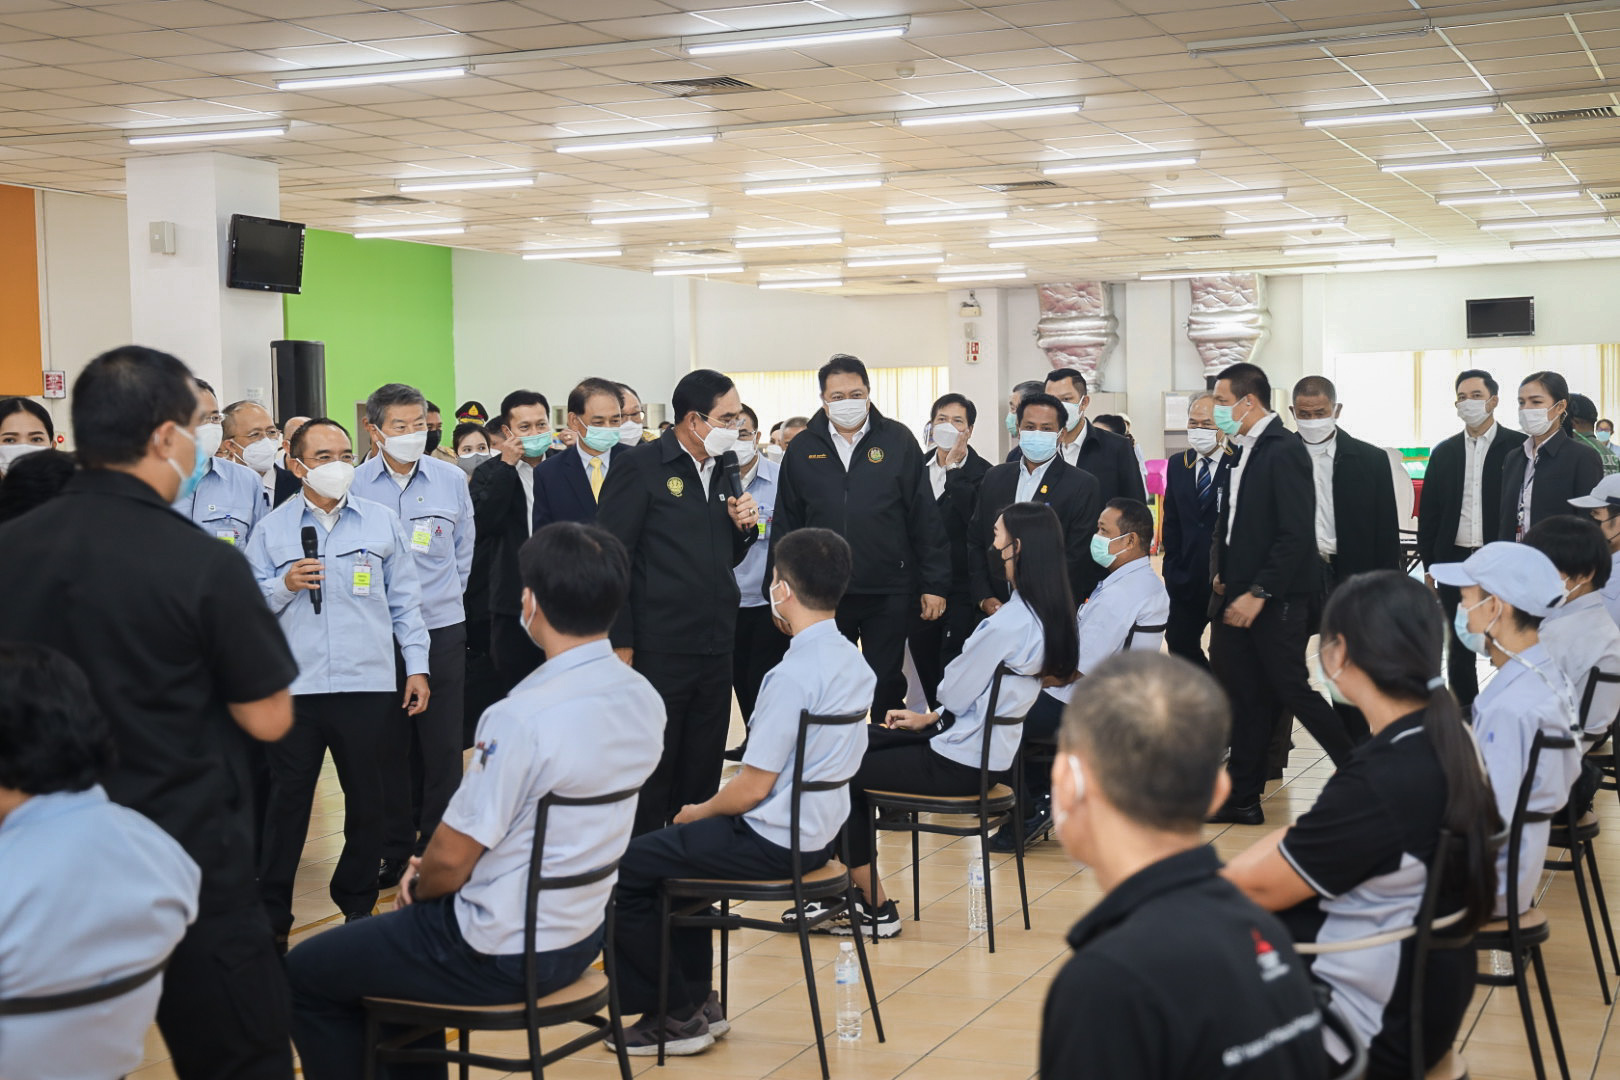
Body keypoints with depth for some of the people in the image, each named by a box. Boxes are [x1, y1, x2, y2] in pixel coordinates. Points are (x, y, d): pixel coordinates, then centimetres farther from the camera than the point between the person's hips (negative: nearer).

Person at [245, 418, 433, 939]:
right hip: (294, 685, -1)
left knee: (367, 798, 8)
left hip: (367, 684, 1)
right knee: (288, 800, 4)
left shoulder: (382, 522, 8)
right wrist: (283, 585, -12)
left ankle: (357, 903, 24)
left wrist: (417, 665, 7)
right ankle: (271, 916, 12)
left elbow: (405, 601, 11)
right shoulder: (272, 528, 6)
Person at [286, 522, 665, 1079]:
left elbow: (452, 861, -19)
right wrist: (432, 871, 8)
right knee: (389, 937, 31)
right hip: (579, 938, 8)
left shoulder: (524, 718, -28)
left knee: (304, 975, 11)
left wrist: (419, 884, 4)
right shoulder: (642, 700, -3)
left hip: (499, 954, -8)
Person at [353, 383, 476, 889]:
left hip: (441, 629, 1)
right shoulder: (354, 484, -2)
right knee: (388, 747, 7)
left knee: (442, 745, 1)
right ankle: (395, 850, 18)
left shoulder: (452, 480, 3)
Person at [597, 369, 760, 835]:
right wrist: (620, 644, -14)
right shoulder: (640, 468, -9)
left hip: (716, 650, 7)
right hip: (659, 651, -7)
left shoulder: (724, 471, 13)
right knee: (651, 771, 2)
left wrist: (743, 526, 0)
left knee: (703, 775, 13)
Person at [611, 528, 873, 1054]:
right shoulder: (854, 662, 4)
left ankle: (677, 1016, 9)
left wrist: (700, 811, -1)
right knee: (675, 848, 28)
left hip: (774, 842, -9)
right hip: (819, 830, 10)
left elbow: (754, 787, -21)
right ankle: (700, 1001, 28)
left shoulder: (793, 675, -23)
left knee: (622, 868, 1)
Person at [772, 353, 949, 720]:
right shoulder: (801, 449, 3)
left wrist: (935, 585, -3)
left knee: (887, 688, 9)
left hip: (889, 593, -1)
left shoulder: (898, 440, -1)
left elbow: (925, 518, 0)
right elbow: (786, 525, 7)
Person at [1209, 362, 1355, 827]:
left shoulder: (1285, 451, -14)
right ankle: (1243, 800, 15)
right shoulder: (1245, 450, 13)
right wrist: (1222, 573, 7)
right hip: (1238, 596, 8)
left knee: (1291, 689, -3)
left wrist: (1258, 593, -21)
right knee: (1244, 697, 10)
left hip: (1277, 601, -8)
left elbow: (1295, 535, -20)